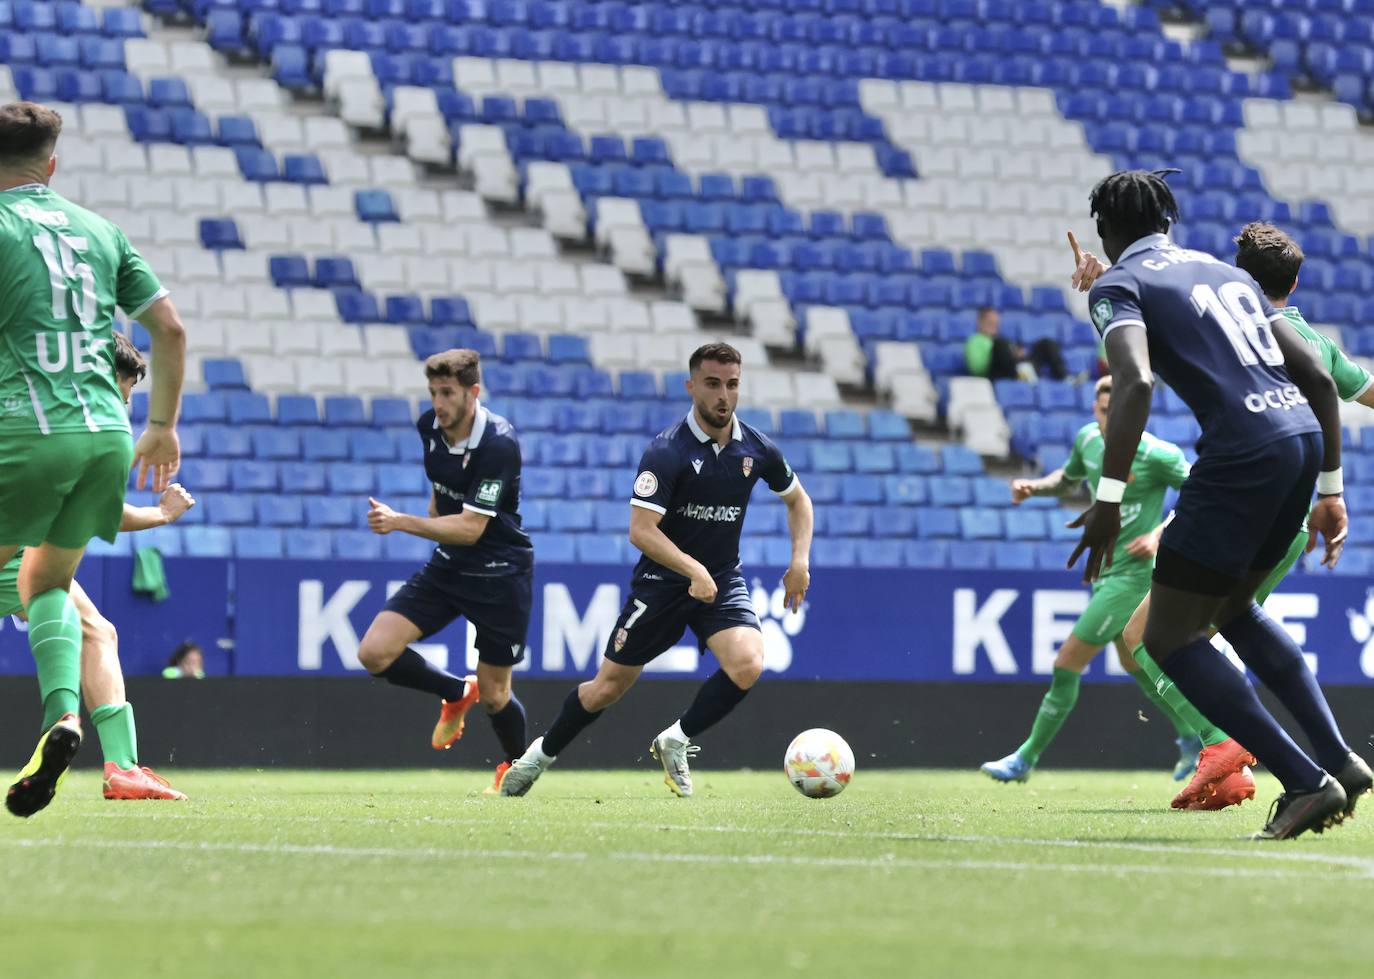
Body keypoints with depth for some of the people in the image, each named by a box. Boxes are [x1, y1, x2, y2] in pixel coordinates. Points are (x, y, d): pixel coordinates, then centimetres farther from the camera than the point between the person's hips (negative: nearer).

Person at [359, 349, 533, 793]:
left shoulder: (498, 443, -26)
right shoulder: (429, 426, -5)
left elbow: (471, 528, -30)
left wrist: (401, 523, -36)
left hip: (499, 573, -6)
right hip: (447, 567, 6)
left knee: (493, 696, 3)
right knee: (375, 653, -10)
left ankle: (518, 765, 36)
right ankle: (456, 692, 17)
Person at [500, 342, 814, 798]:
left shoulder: (756, 449, -4)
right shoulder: (667, 451, -19)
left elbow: (797, 499, 15)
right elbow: (641, 530, -24)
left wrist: (800, 560, 0)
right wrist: (694, 571, -35)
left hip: (723, 581, 3)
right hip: (663, 580, -3)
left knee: (747, 664, -24)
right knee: (609, 687, 5)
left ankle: (676, 740, -3)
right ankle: (542, 753, 30)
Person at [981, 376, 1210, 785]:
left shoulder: (1158, 455, -19)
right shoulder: (1088, 439, 0)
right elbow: (1069, 477, 20)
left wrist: (1161, 532, -21)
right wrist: (1034, 487, 0)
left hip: (1132, 573, -8)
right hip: (1105, 570, 8)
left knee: (1067, 663, -8)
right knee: (1134, 663, 22)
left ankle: (1026, 759, 3)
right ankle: (1193, 739, 39)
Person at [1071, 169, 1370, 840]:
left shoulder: (1118, 284, 4)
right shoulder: (1227, 272, 25)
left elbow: (1135, 381, -16)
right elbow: (1319, 377, 21)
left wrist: (1109, 498, -17)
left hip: (1243, 451, -8)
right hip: (1305, 437, 8)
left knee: (1169, 638, 3)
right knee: (1232, 609, 28)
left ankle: (1305, 782, -6)